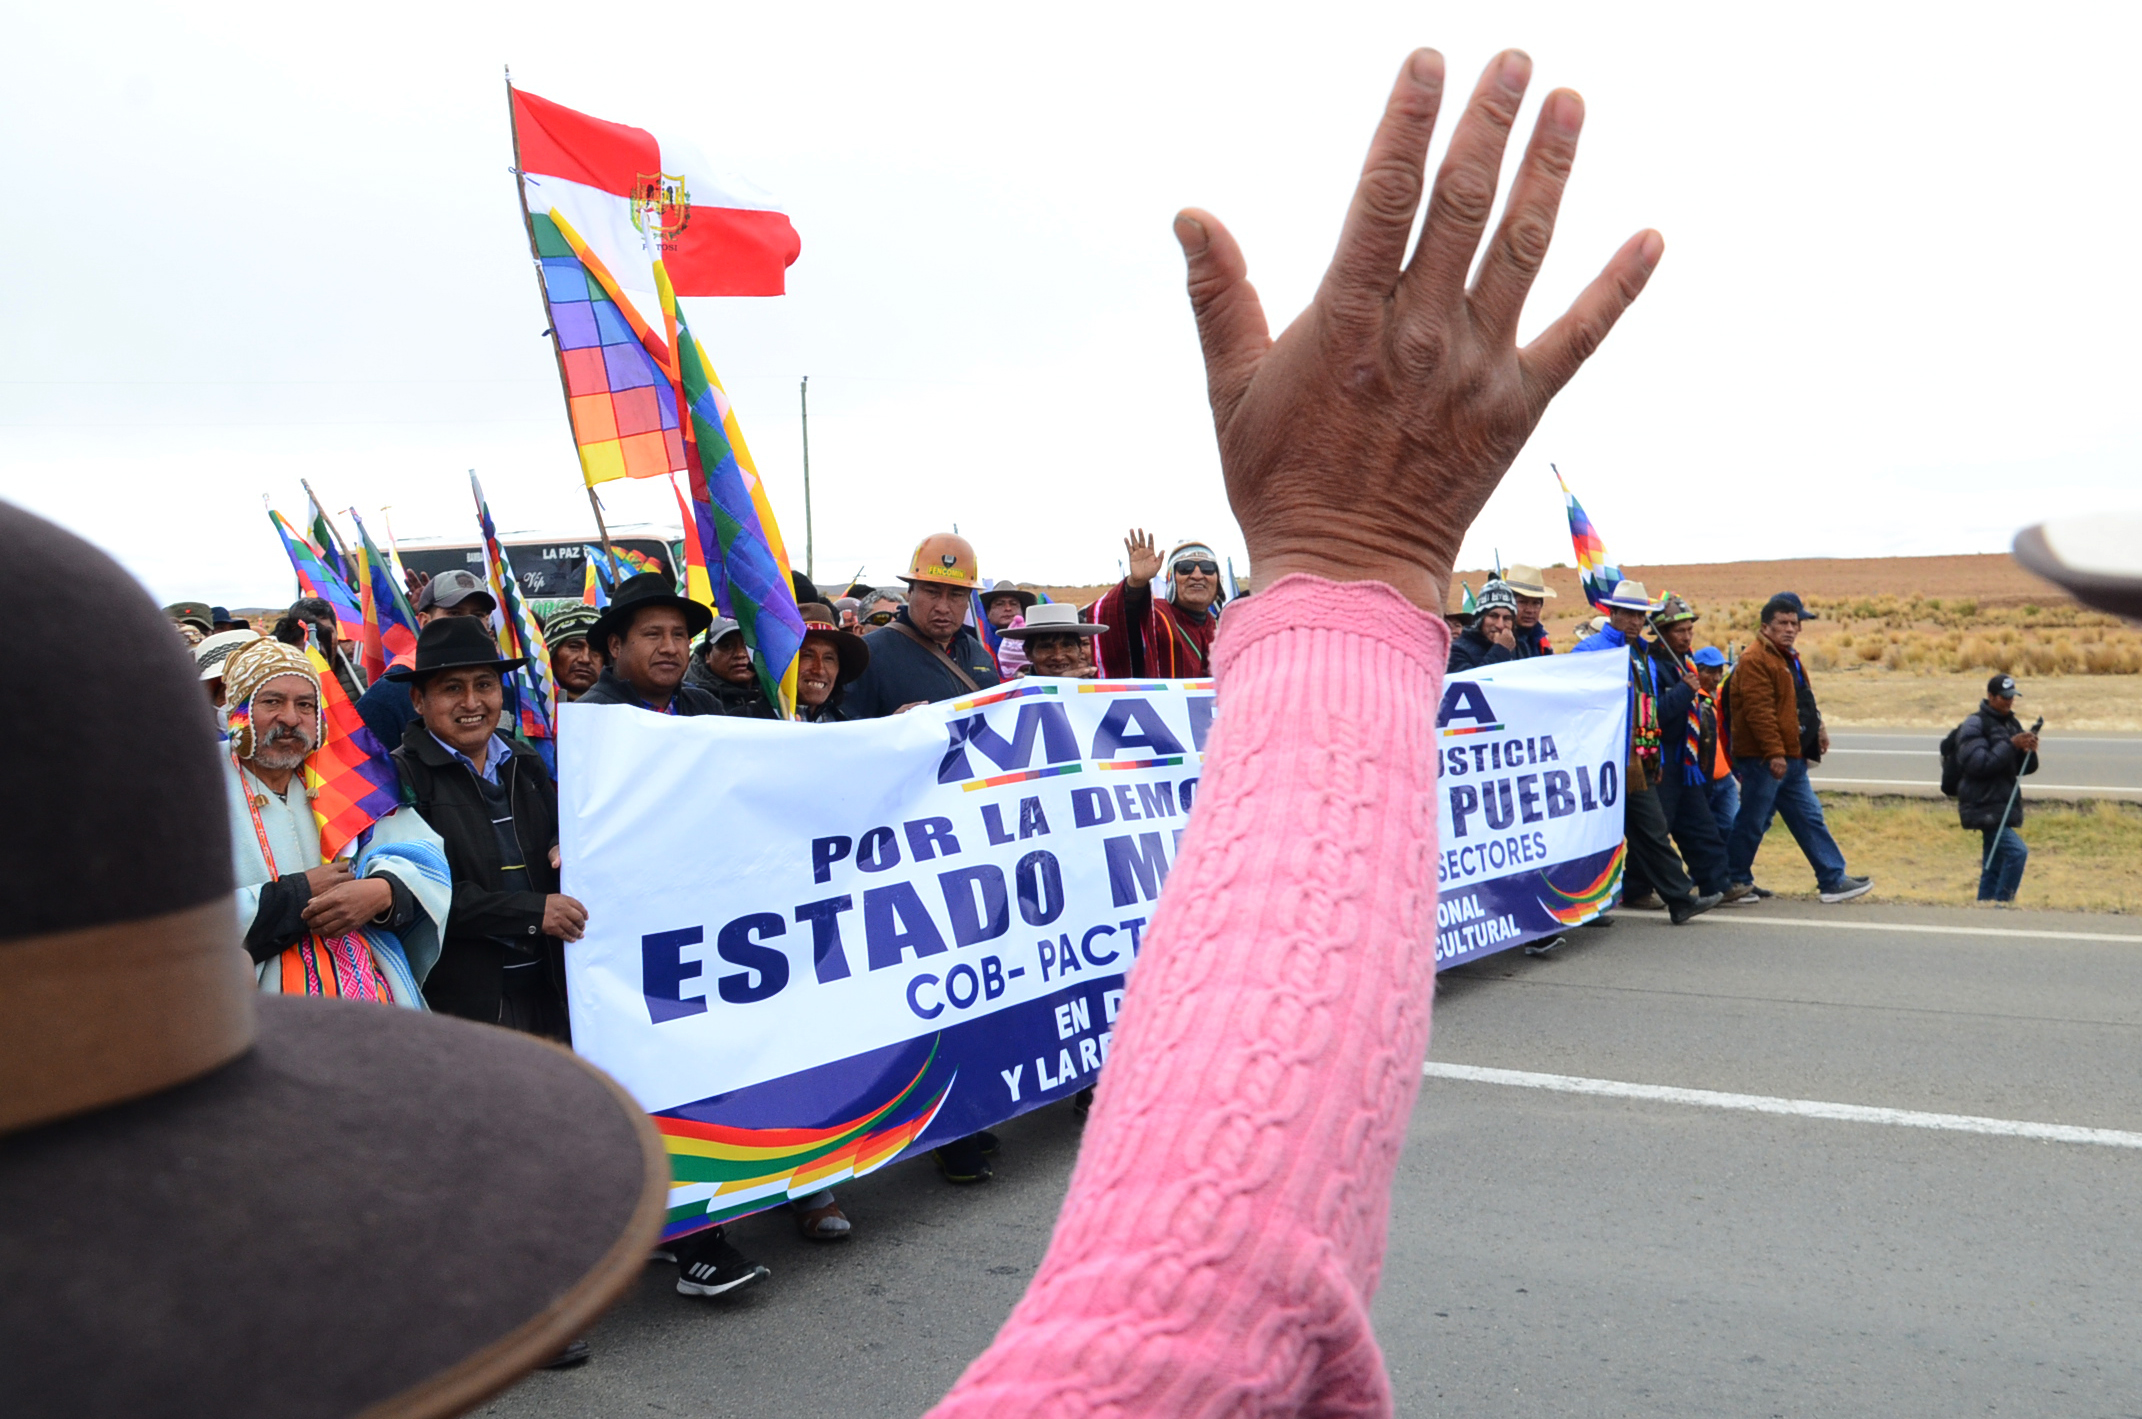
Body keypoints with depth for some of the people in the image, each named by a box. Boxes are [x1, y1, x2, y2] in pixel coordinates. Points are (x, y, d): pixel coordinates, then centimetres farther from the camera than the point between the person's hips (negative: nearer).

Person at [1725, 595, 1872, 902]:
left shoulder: (1788, 659, 19)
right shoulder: (1755, 660, -14)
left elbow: (1803, 703, 29)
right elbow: (1759, 711, -21)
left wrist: (1818, 727, 13)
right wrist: (1774, 753, -25)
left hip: (1792, 759, 10)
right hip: (1763, 760, -10)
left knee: (1809, 818, 9)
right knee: (1752, 822, -2)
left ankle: (1833, 879, 12)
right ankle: (1735, 882, 10)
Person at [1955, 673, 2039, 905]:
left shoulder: (2012, 724, 15)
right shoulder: (1974, 726, -9)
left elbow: (2024, 769, 16)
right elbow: (1977, 763, -21)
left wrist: (2029, 751, -6)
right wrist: (2011, 745, -22)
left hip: (2003, 805, 8)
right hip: (1985, 807, -8)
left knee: (1993, 868, 10)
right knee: (2017, 852, -20)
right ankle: (2001, 903, -13)